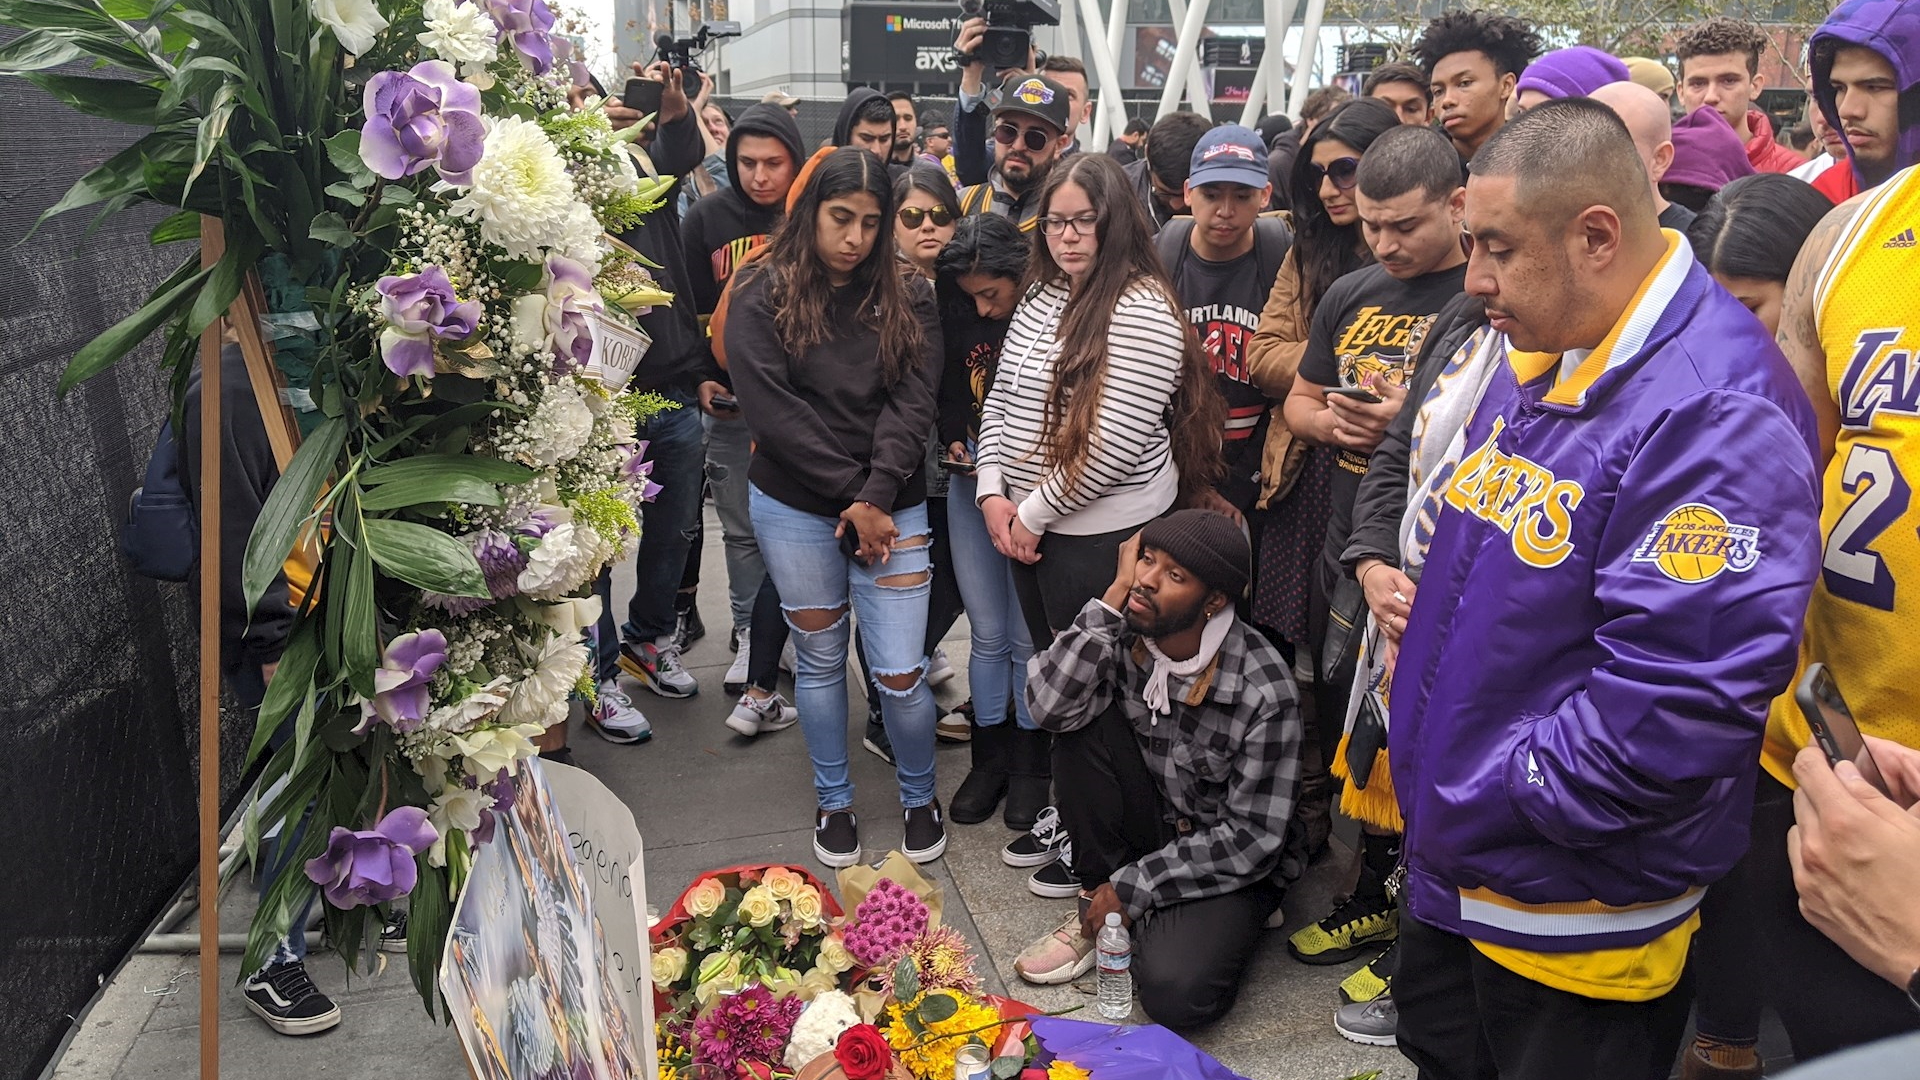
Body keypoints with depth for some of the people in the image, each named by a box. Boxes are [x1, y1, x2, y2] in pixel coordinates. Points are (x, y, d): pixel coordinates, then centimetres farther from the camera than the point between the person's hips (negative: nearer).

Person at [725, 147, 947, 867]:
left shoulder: (908, 301, 4)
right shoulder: (762, 296, -3)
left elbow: (911, 403, -5)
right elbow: (772, 410, -12)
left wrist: (876, 496, -18)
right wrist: (850, 495, -14)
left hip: (891, 508, 1)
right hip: (794, 508, -1)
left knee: (900, 672, -1)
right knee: (821, 661, 12)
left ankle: (920, 798, 25)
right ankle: (833, 802, 32)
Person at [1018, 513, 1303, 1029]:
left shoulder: (1265, 691, -24)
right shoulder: (1123, 633, -12)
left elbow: (1252, 838, -19)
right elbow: (1048, 706, -28)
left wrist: (1132, 888, -18)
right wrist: (1115, 596, -28)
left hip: (1227, 863, -5)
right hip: (1147, 827, 5)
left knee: (1174, 992, -30)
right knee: (1085, 726, -22)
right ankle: (1098, 906, -7)